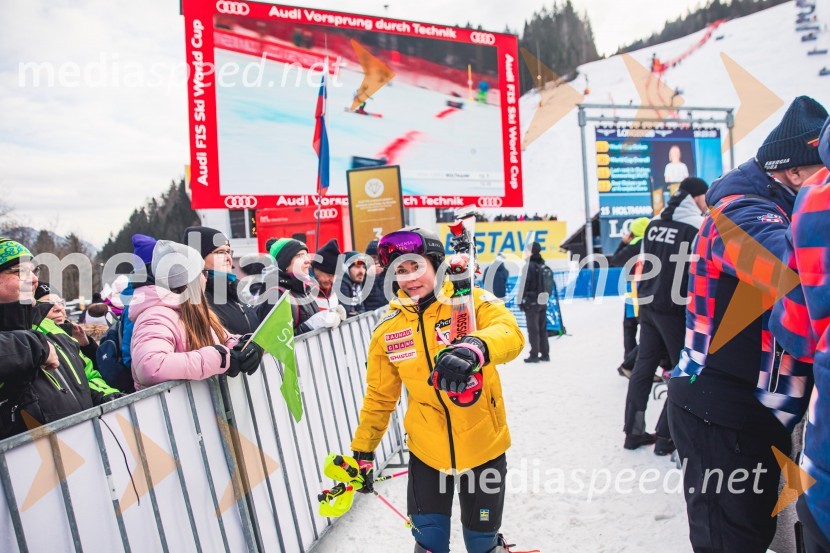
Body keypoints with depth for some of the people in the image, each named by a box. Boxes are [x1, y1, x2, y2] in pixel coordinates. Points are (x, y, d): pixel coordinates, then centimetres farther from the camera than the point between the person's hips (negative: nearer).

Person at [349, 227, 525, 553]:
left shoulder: (471, 302, -12)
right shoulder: (389, 328, -3)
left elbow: (510, 334, -31)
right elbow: (379, 396, 7)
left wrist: (475, 348, -53)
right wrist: (362, 452, 11)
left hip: (483, 445, -2)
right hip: (427, 450, 2)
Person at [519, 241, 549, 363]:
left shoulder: (529, 266, -13)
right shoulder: (543, 265, 9)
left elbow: (524, 285, -15)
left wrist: (521, 301, -9)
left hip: (532, 302, -7)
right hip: (543, 301, 7)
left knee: (533, 329, -2)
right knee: (543, 328, 13)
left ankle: (534, 355, -1)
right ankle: (545, 354, 16)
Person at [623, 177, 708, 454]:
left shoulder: (654, 223, 8)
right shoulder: (696, 226, -13)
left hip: (647, 305, 7)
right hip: (676, 309, -7)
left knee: (644, 365, 12)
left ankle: (634, 431, 17)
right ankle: (666, 437, 5)